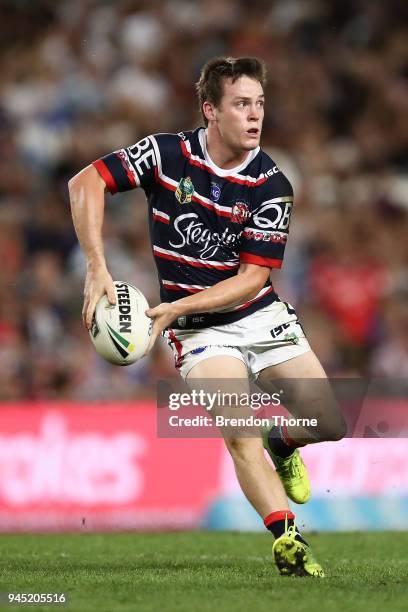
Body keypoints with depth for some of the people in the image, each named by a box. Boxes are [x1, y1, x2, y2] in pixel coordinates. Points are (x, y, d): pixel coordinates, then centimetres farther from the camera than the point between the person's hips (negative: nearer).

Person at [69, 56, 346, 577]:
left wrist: (176, 307, -24)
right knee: (239, 436, -23)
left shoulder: (271, 186, -11)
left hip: (260, 315, 2)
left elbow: (251, 277, -13)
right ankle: (287, 541, -19)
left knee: (331, 425, -6)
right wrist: (97, 268, -23)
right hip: (199, 333, -2)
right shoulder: (166, 154, -11)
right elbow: (85, 182, -12)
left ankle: (281, 445, 27)